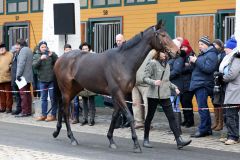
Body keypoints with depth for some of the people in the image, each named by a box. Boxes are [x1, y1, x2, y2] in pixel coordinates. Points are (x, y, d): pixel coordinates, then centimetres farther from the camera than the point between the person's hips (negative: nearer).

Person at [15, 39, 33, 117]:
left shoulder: (23, 50, -12)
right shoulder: (29, 50, 15)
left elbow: (21, 63, -19)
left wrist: (18, 74, -17)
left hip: (23, 76, -9)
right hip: (29, 76, 9)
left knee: (23, 94, -7)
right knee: (27, 93, 13)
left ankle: (24, 111, -7)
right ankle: (29, 110, 16)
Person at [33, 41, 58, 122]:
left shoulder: (52, 54, 3)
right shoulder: (36, 56, 7)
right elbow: (34, 65, -9)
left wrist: (52, 55, -25)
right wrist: (40, 59, -25)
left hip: (52, 80, -2)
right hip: (42, 80, 2)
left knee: (53, 98, 0)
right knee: (43, 98, 10)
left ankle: (53, 115, 6)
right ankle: (44, 115, 17)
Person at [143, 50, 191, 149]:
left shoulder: (167, 65, 13)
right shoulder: (153, 63, -6)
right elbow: (145, 78, -9)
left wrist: (174, 87, 9)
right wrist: (154, 82, -26)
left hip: (165, 95, 5)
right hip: (153, 95, -5)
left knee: (171, 117, -3)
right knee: (149, 117, 8)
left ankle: (179, 140, -9)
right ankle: (146, 140, 21)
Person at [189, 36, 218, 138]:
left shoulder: (211, 55, -10)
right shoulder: (203, 54, 21)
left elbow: (208, 68, -22)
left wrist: (197, 61, -19)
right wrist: (193, 61, 4)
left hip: (203, 85, -10)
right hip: (198, 84, 10)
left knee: (202, 108, -10)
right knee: (203, 108, 13)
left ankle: (203, 129, -7)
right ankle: (207, 129, 19)